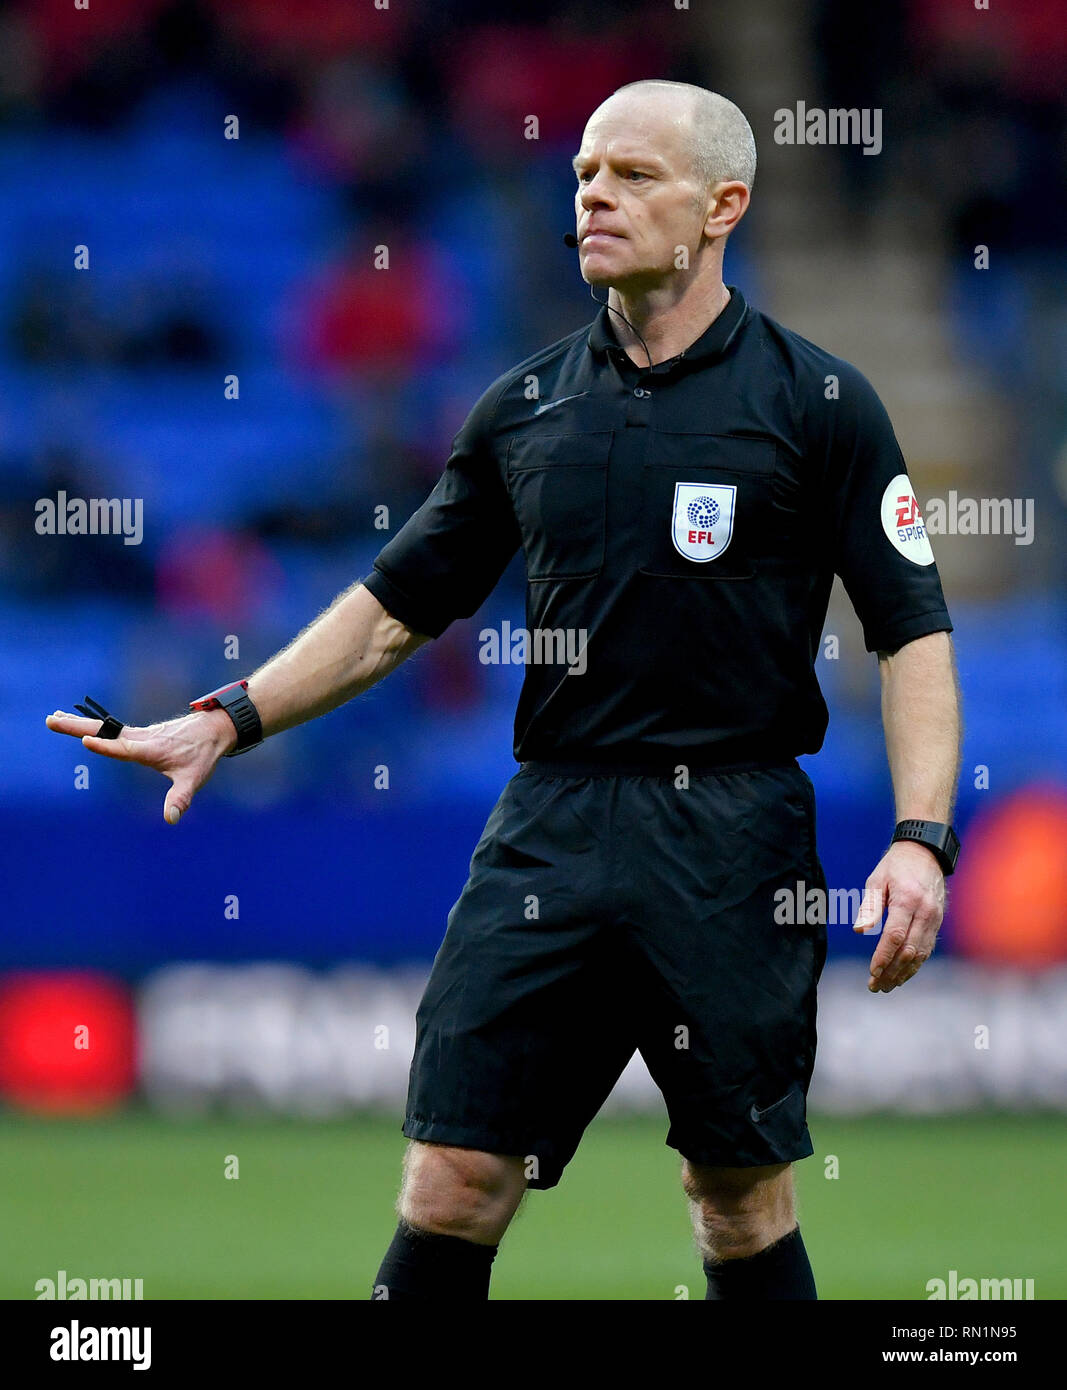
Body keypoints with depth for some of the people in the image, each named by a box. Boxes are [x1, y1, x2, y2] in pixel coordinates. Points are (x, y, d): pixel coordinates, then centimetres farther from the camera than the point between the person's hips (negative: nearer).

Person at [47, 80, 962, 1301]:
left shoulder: (819, 402, 0)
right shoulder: (524, 408, 11)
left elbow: (912, 629, -2)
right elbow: (398, 606, 18)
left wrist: (920, 836, -13)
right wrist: (228, 720, 9)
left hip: (733, 834, -3)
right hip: (549, 823, 3)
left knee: (743, 1201, 3)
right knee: (453, 1179, -2)